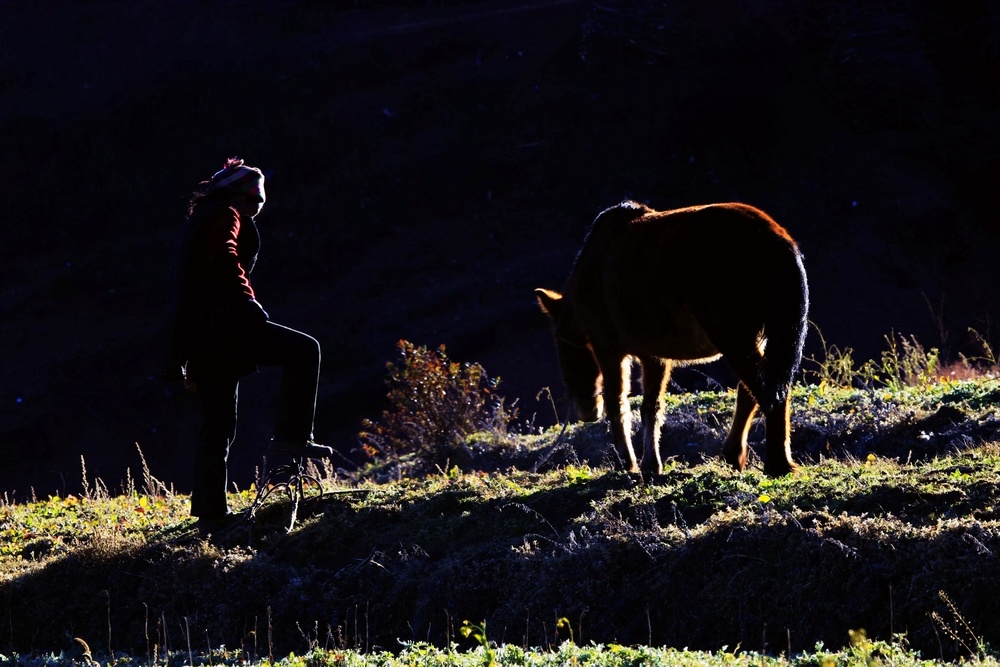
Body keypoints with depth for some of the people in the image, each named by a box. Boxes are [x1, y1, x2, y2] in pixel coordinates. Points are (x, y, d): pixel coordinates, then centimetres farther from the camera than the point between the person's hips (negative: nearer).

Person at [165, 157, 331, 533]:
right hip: (222, 326, -10)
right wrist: (250, 304, -17)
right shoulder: (225, 217, 1)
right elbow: (225, 261, -19)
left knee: (218, 425, 11)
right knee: (303, 349, -10)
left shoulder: (200, 219, 30)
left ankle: (210, 513, 9)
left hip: (199, 337, 10)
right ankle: (292, 436, -15)